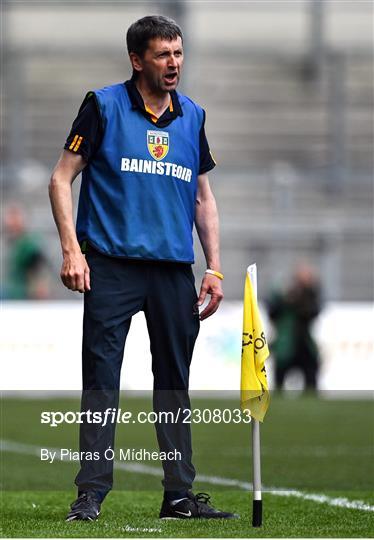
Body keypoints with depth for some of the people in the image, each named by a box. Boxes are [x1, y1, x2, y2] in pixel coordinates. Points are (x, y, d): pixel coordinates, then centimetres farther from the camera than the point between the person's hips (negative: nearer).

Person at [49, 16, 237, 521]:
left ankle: (180, 493, 14)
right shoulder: (103, 106, -1)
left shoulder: (193, 115, 13)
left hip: (174, 270, 4)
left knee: (175, 380, 8)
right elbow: (62, 179, -1)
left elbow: (203, 197, 19)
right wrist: (71, 250, -11)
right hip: (112, 265, -4)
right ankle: (91, 492, -2)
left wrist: (215, 268, 12)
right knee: (101, 379, -6)